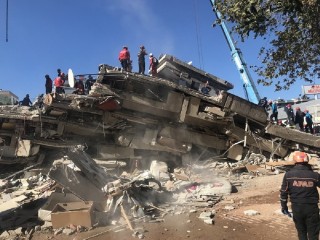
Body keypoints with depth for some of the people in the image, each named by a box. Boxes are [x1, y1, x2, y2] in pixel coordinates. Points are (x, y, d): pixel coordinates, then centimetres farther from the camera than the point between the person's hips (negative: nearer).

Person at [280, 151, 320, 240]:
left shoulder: (288, 175, -7)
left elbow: (283, 192, -2)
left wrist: (284, 207, 9)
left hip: (296, 208, 2)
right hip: (311, 208, -1)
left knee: (301, 232, 18)